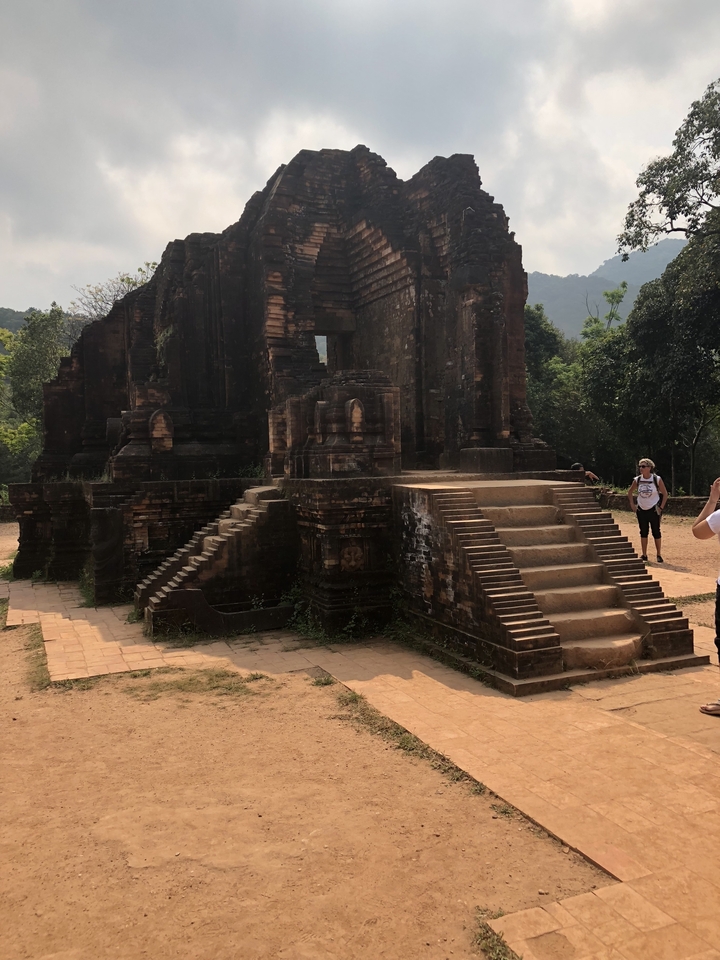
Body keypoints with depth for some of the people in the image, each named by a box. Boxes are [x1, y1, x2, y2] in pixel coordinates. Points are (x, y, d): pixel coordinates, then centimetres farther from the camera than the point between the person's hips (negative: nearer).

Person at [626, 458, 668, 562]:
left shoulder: (657, 479, -10)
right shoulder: (637, 480, -1)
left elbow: (665, 494, -3)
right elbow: (630, 492, 13)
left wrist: (661, 507, -8)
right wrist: (632, 505, 4)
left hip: (654, 510, -3)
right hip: (641, 510, 3)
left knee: (656, 532, 0)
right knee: (643, 532, 8)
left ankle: (659, 555, 9)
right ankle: (644, 555, 15)